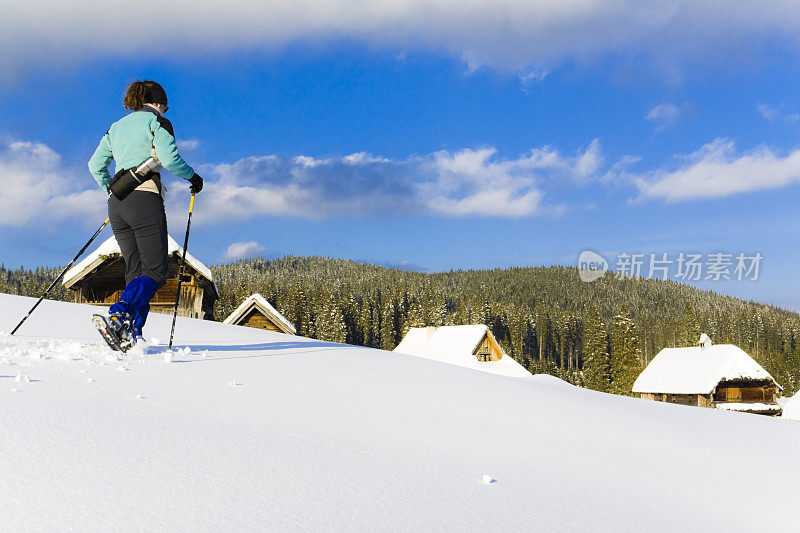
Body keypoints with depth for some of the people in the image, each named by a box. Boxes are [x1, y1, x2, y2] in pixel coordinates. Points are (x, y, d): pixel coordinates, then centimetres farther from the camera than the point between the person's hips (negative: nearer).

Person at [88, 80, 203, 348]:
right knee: (156, 271, -6)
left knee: (136, 271, 8)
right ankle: (119, 315, -28)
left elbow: (95, 165, 20)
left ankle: (131, 335, -3)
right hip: (145, 198, -7)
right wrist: (192, 176, 3)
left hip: (117, 204, 7)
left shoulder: (116, 127, 22)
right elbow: (169, 158, -12)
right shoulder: (157, 122, 3)